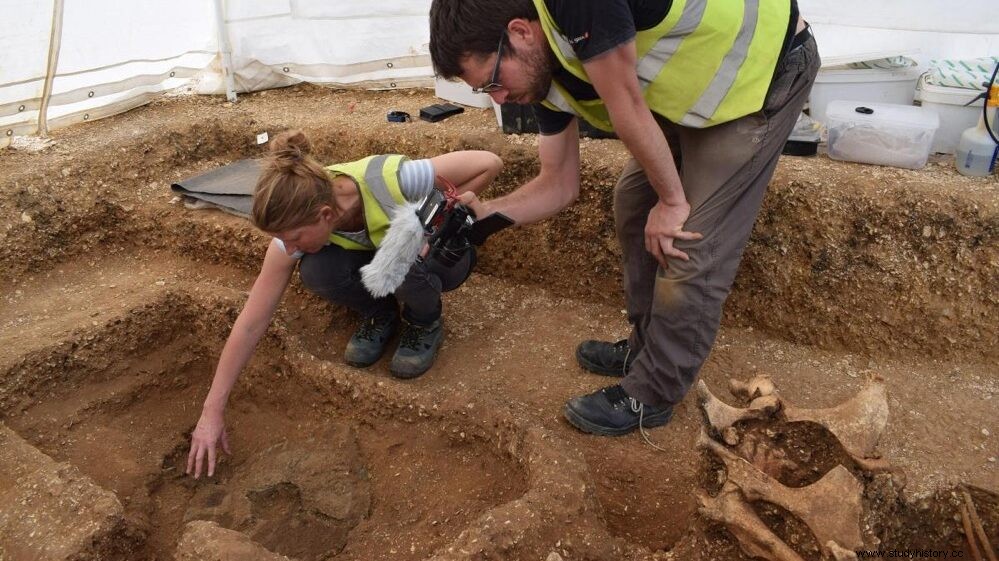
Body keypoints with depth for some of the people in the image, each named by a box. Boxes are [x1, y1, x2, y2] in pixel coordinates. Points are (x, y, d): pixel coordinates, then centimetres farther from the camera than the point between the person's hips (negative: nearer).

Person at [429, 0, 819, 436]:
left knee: (691, 249, -8)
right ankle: (647, 348, 28)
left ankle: (651, 397, 9)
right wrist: (482, 214, -8)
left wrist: (672, 200, -13)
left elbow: (627, 106, -25)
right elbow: (560, 184, 2)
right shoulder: (543, 73, -3)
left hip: (766, 67, -8)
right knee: (634, 203, 11)